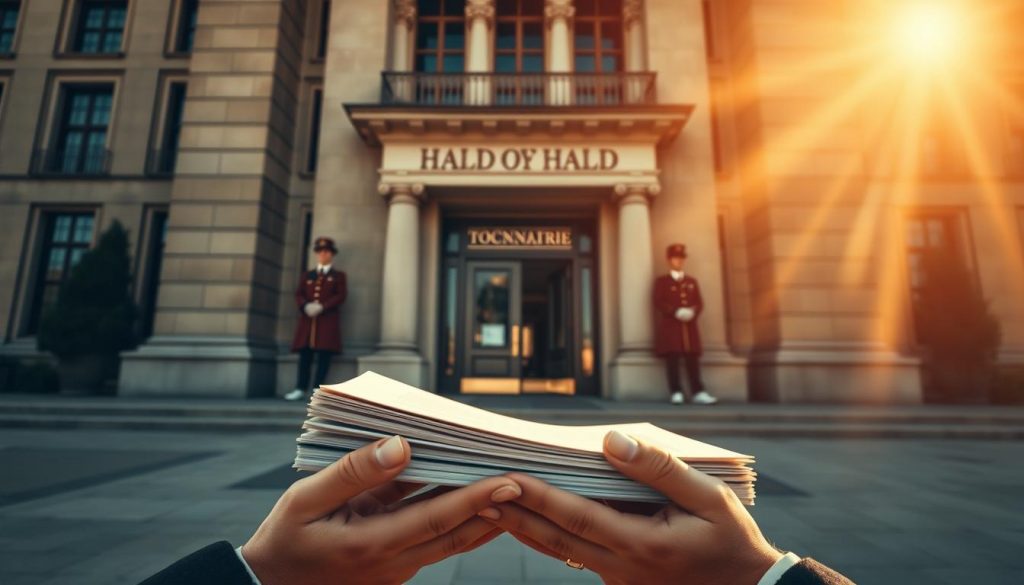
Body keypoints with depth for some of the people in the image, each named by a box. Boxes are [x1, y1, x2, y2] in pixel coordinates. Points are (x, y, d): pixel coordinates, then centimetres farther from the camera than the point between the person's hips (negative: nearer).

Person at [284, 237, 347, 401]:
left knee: (324, 356, -5)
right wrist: (305, 306, -12)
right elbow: (299, 294, 11)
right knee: (305, 356, 1)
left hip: (328, 320, -3)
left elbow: (341, 295, -2)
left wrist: (322, 307, -15)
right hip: (307, 319, 3)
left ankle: (316, 390, -2)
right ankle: (300, 389, 5)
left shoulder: (338, 276, 11)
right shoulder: (307, 275, 22)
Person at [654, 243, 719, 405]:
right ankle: (676, 393, 1)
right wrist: (676, 312, -17)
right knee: (672, 360, -4)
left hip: (690, 326, 4)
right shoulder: (661, 281, 6)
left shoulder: (692, 281, 19)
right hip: (670, 326, -3)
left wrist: (692, 312, -11)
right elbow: (658, 302, -5)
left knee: (693, 360, 1)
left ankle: (698, 392, 3)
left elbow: (699, 303, 12)